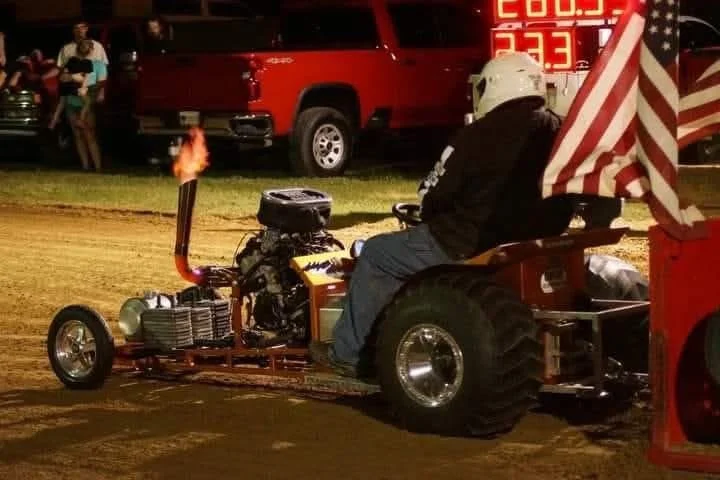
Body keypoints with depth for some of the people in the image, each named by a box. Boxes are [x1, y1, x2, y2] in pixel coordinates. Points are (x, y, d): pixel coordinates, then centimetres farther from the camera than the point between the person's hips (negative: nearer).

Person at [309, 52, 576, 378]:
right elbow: (565, 201, 11)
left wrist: (428, 214, 15)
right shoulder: (558, 132, 2)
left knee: (375, 254, 13)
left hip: (470, 246, -7)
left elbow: (433, 195, -7)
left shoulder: (479, 135, -16)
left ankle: (347, 353, 20)